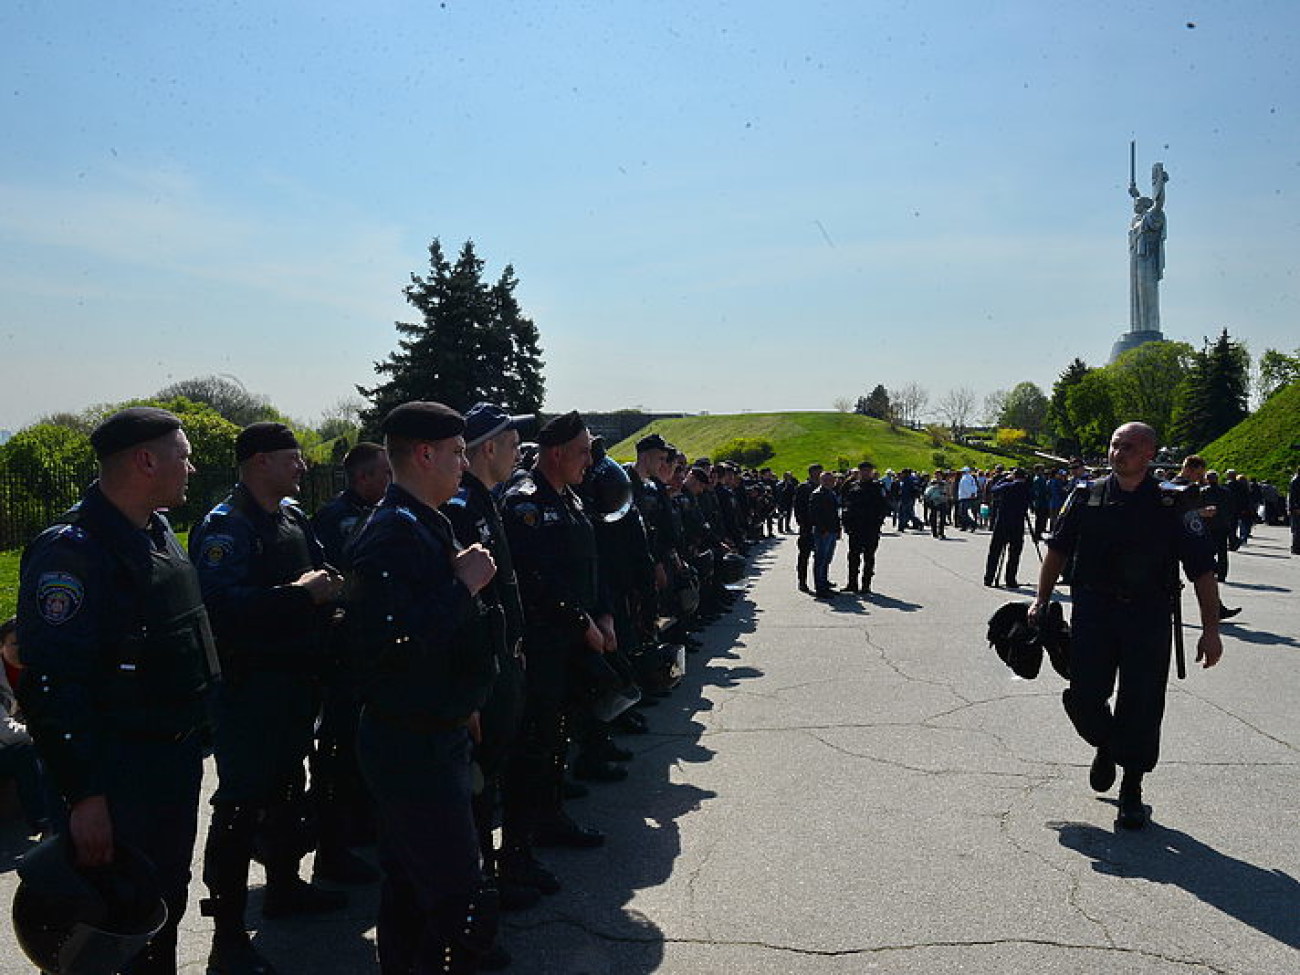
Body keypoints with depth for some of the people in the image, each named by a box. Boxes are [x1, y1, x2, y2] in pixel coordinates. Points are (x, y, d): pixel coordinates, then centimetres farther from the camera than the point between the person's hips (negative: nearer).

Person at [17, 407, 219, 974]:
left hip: (178, 761, 9)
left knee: (166, 905, 21)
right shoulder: (72, 550, -21)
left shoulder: (160, 535, 10)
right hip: (118, 774, -9)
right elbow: (51, 685, -24)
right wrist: (83, 794, -24)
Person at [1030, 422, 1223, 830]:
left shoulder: (1173, 504, -3)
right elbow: (1058, 549, 14)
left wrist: (1211, 629, -5)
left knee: (1141, 707, 1)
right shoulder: (1087, 496, 4)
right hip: (1093, 613, 2)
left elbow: (1202, 569, -2)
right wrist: (1042, 599, 9)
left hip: (1149, 618, -1)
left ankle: (1132, 792, 18)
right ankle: (1106, 747, 33)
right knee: (1083, 697, -1)